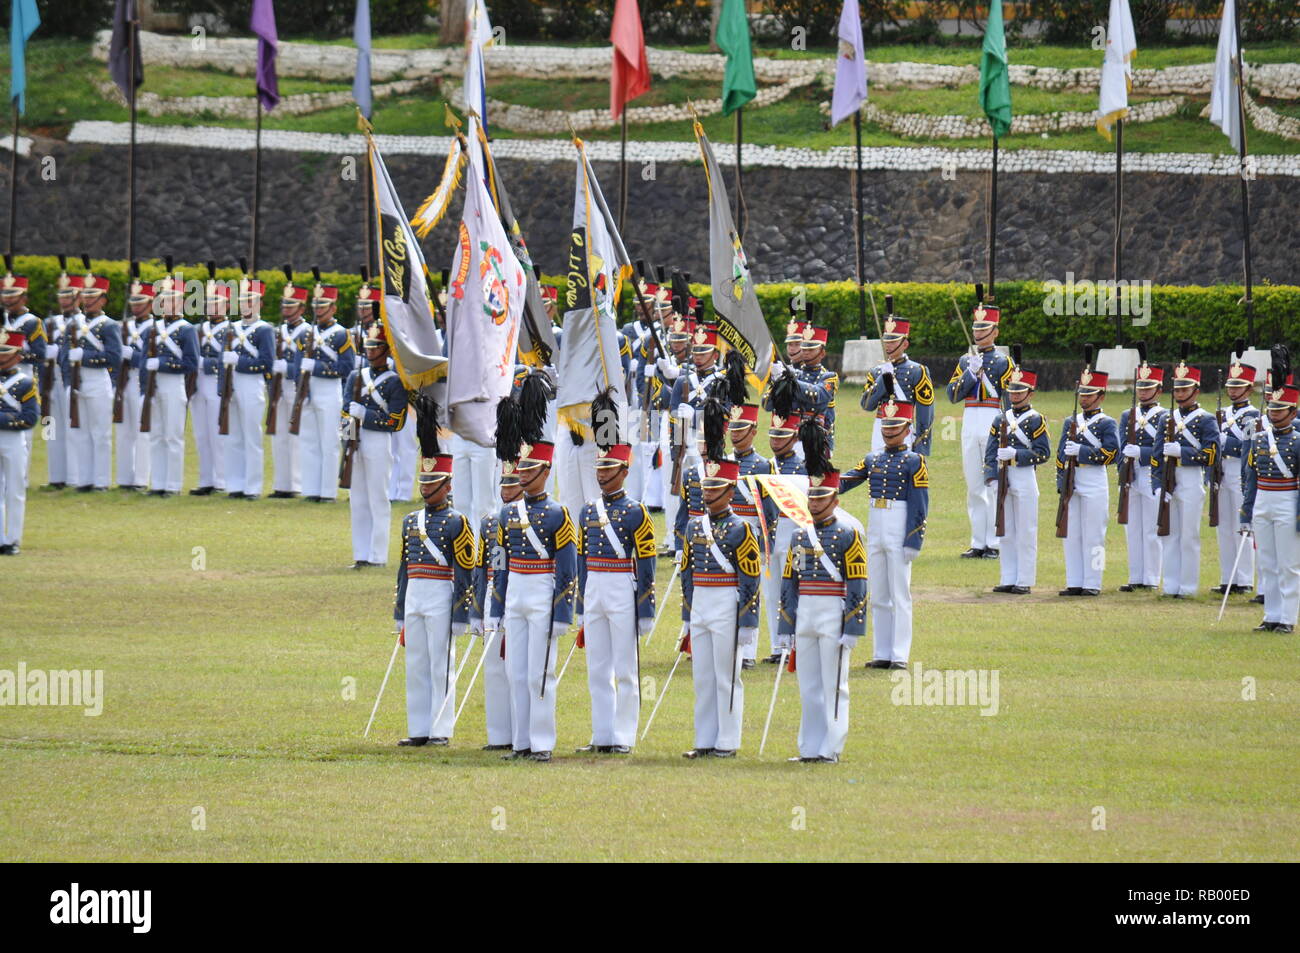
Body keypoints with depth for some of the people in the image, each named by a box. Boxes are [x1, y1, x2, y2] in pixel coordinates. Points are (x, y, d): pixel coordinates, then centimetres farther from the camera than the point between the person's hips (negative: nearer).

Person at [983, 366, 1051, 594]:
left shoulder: (1036, 420, -2)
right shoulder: (1001, 419, 12)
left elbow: (1043, 453, -8)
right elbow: (990, 452, 11)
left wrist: (1016, 454, -18)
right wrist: (992, 477, -2)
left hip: (1025, 479, -5)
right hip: (1002, 479, 5)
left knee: (1025, 532, -1)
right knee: (1005, 532, 7)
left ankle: (1025, 581, 3)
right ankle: (1008, 579, 12)